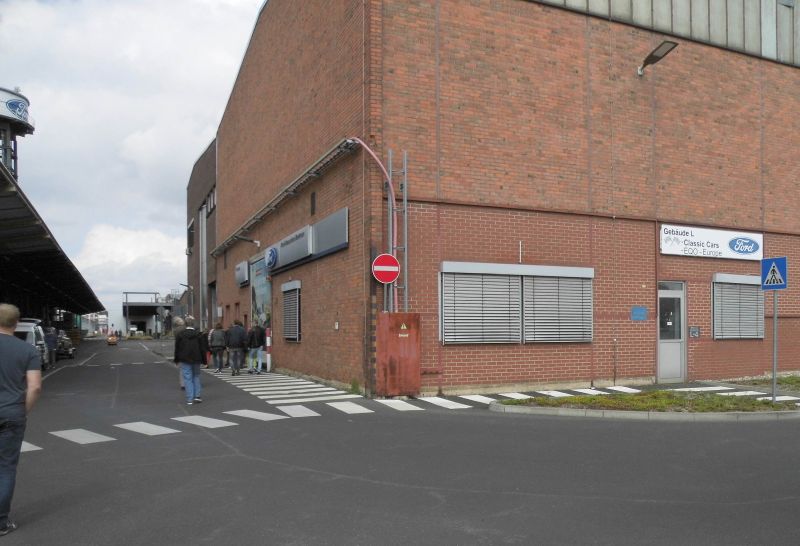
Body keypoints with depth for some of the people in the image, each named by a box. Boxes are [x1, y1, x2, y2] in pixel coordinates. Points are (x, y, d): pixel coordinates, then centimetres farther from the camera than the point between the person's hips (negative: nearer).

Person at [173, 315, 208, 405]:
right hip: (196, 359, 1)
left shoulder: (180, 334, -4)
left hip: (184, 360, -1)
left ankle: (189, 399, 0)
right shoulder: (199, 334, -2)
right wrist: (203, 360, 7)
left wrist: (177, 360, 11)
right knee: (196, 376, 16)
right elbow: (203, 348, 1)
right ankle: (197, 396, 10)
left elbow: (177, 348, 1)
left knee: (187, 378, 2)